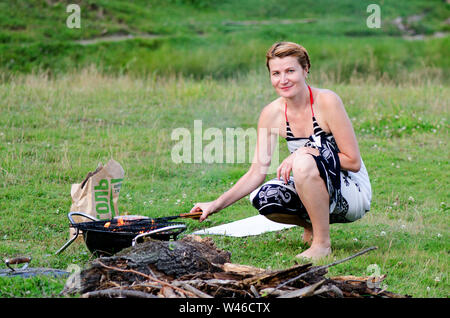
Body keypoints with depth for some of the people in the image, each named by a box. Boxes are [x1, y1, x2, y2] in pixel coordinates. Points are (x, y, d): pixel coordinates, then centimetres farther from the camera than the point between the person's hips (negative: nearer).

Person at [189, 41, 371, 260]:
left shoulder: (326, 101, -18)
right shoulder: (272, 113, -4)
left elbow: (354, 162, -16)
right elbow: (257, 172, -4)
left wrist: (305, 154, -25)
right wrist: (217, 204, -13)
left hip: (353, 192, -5)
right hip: (316, 188, 5)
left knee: (304, 161, -32)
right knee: (262, 198, -21)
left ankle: (322, 243, -18)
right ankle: (312, 225, 8)